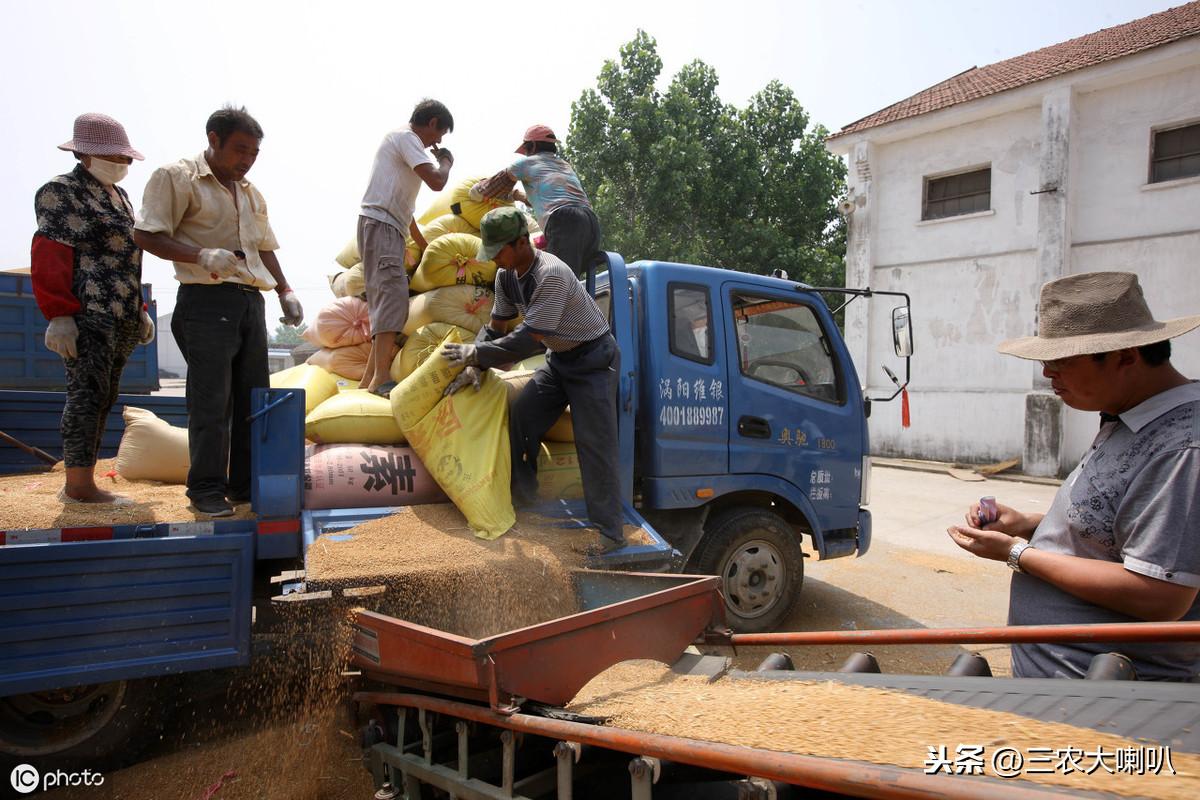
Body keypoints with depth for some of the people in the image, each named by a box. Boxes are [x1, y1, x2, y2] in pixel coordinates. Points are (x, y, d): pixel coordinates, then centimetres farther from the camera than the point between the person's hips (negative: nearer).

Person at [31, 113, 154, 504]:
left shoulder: (119, 196, 20)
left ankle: (78, 483, 13)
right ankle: (80, 484, -4)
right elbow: (48, 260, -11)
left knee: (103, 397, 7)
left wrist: (140, 310, 19)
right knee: (88, 392, -9)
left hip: (122, 317, 8)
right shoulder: (62, 192, -4)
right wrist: (59, 316, -18)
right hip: (88, 314, -8)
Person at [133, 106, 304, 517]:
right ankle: (205, 488, 4)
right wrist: (203, 256, -22)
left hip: (250, 302, 7)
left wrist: (285, 291, 15)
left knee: (252, 398, 8)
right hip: (205, 300, -7)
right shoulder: (176, 177, -2)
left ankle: (246, 483, 17)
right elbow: (146, 235, -9)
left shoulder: (251, 193, 20)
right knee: (211, 400, -7)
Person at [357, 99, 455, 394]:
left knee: (387, 299, 6)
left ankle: (369, 380, 5)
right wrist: (446, 161, 5)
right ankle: (381, 378, -30)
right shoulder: (406, 138, -3)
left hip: (388, 228, 10)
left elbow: (402, 204, 29)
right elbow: (436, 181, -17)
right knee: (393, 294, -21)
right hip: (380, 225, -10)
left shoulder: (401, 140, 26)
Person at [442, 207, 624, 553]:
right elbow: (496, 327, 7)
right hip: (559, 359, 9)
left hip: (593, 359, -8)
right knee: (521, 414, -1)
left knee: (593, 443, -11)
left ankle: (610, 533, -6)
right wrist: (474, 366, -7)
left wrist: (476, 352, -25)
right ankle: (522, 497, 14)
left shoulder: (551, 274, -30)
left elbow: (528, 339, -32)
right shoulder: (506, 275, -2)